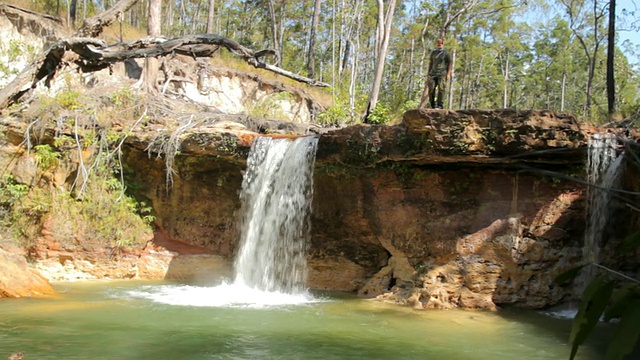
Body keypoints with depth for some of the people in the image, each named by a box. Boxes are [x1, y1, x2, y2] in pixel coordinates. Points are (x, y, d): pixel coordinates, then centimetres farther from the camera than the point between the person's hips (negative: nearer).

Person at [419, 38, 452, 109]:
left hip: (442, 74, -4)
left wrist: (448, 74, -5)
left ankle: (439, 105, -12)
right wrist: (428, 73, 16)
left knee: (441, 89, -12)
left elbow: (449, 64, 5)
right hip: (433, 73, 4)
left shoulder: (446, 53, 7)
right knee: (431, 89, -4)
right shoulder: (433, 53, 18)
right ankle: (432, 105, 4)